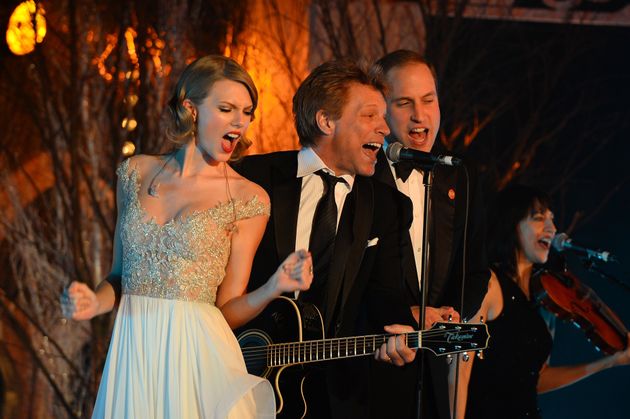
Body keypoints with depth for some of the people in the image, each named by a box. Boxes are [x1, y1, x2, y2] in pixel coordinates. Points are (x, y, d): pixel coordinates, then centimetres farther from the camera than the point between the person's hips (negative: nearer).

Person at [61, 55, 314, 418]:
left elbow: (227, 311, -2)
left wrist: (274, 287, -20)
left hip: (198, 357, -3)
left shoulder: (248, 198, -3)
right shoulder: (137, 173, 6)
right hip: (132, 353, 3)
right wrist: (95, 302, -6)